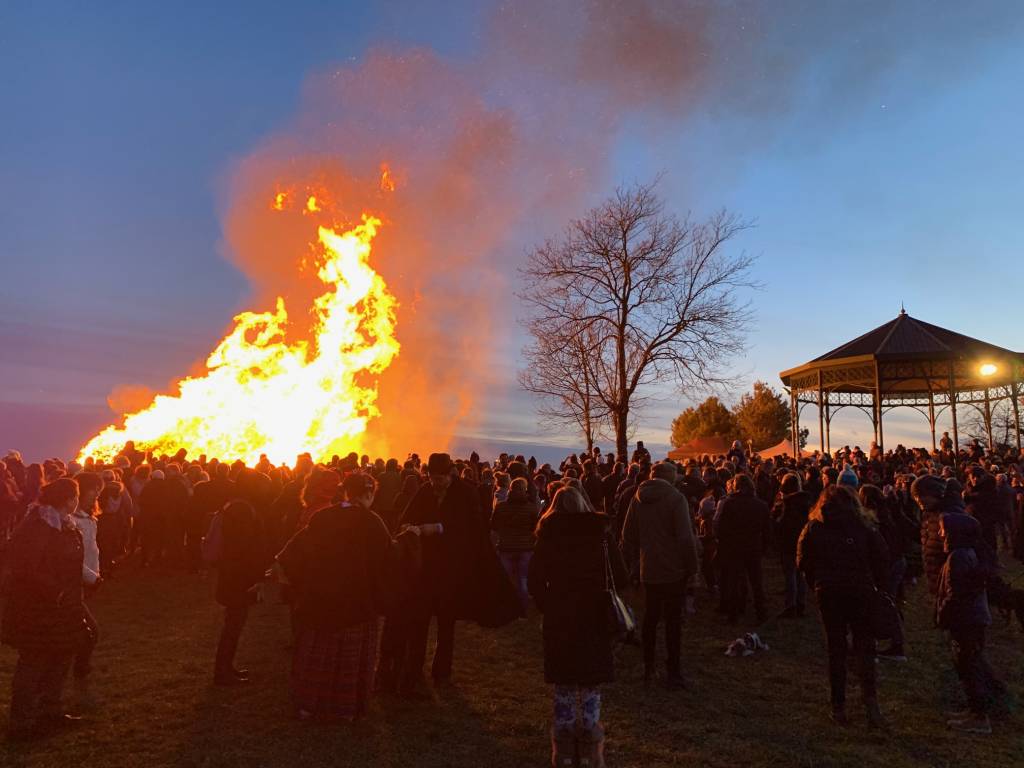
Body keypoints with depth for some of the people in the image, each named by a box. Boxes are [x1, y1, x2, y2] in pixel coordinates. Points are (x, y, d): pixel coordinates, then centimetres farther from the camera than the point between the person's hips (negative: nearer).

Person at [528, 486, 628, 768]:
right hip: (594, 618, 0)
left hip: (559, 618, 0)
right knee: (591, 683, 12)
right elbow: (619, 576, -3)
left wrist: (549, 608, 9)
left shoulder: (547, 536, -2)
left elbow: (535, 583, -5)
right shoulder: (600, 533, -2)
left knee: (564, 684, 12)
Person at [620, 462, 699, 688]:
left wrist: (633, 567, 15)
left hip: (647, 570, 5)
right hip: (673, 570, -5)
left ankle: (648, 668, 22)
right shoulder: (676, 498, -11)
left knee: (650, 618, 15)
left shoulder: (637, 499, 5)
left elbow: (628, 536, 8)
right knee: (673, 620, 5)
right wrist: (692, 567, -6)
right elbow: (686, 537, -16)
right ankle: (672, 672, 9)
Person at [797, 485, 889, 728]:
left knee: (836, 648, 9)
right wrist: (879, 586, 8)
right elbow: (881, 557, -4)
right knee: (864, 646, 8)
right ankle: (870, 698, -11)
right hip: (861, 591, -1)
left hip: (828, 593, 1)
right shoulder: (863, 526, 0)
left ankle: (839, 707, 11)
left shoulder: (814, 527, 3)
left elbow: (803, 562, 2)